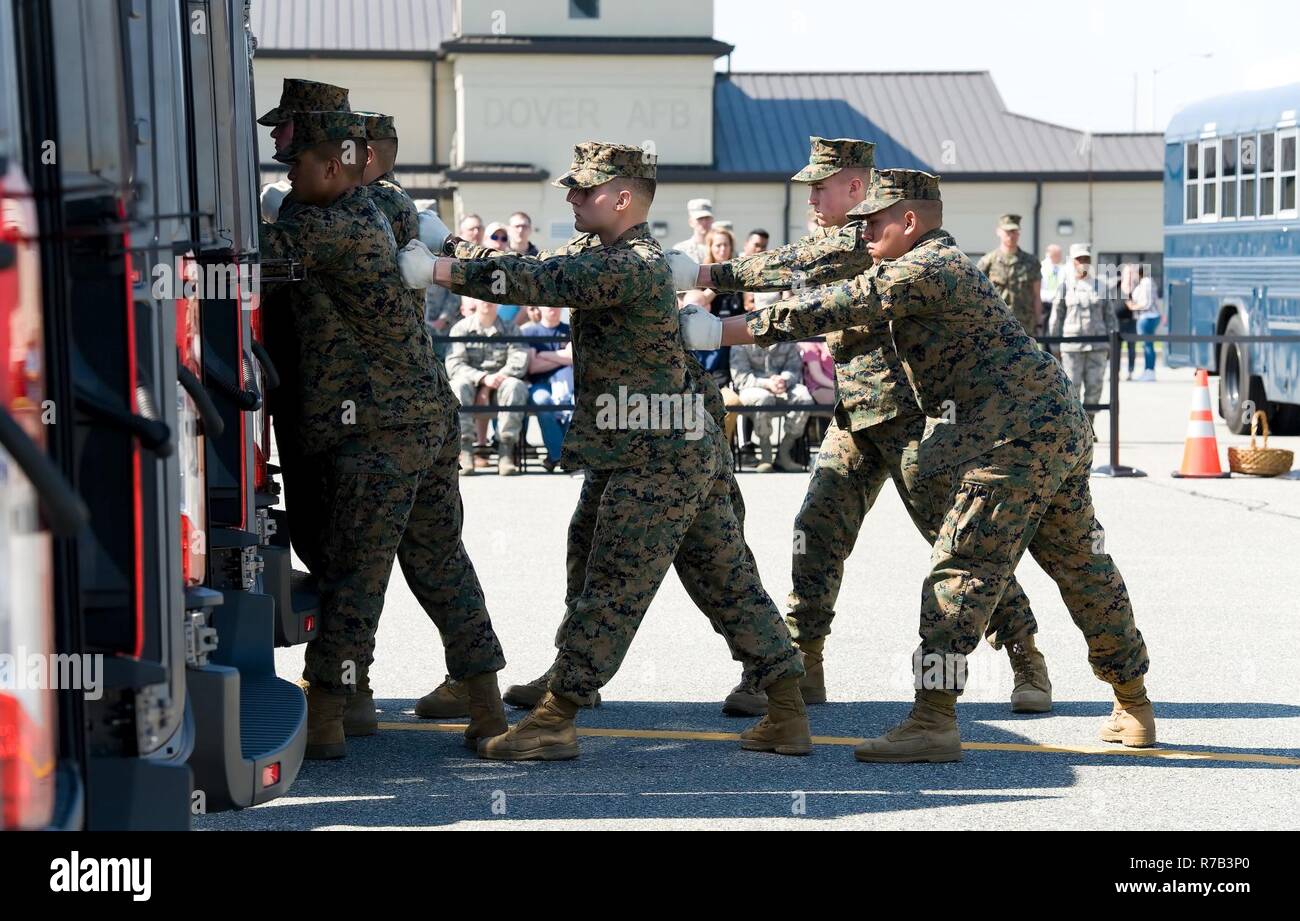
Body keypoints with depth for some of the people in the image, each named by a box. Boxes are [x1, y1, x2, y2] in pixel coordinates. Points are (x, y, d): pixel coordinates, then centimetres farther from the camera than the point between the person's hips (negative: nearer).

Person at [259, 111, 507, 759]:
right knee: (441, 564, 13)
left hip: (377, 431, -9)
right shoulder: (372, 217, 15)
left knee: (355, 573, -3)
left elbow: (260, 247, -15)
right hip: (430, 415, 9)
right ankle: (486, 711, 16)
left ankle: (323, 721, 3)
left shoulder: (331, 230, -14)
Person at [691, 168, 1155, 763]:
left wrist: (727, 331, -14)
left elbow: (837, 308, -17)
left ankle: (932, 721, -14)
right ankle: (1134, 708, 25)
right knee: (1083, 569, 16)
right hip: (1062, 427, 11)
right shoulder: (946, 266, 21)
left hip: (1014, 440, -11)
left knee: (960, 570, -11)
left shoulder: (924, 271, -12)